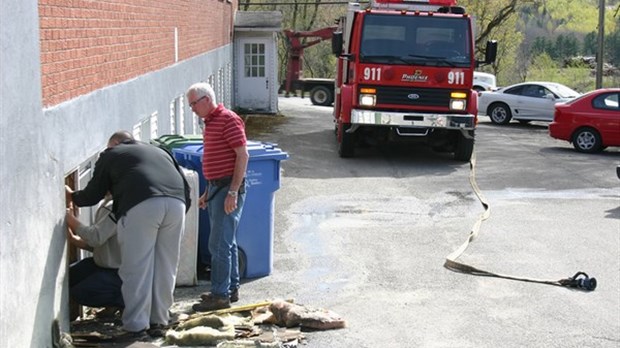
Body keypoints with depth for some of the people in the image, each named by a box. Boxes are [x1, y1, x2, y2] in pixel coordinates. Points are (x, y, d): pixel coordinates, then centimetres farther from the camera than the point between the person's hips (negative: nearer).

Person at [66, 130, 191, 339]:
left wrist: (72, 197, 45)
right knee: (165, 268, 12)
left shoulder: (110, 155, 25)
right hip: (176, 204, 4)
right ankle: (159, 322, 16)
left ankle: (136, 326, 0)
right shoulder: (160, 152, 36)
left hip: (141, 205, -4)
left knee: (136, 269, 1)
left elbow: (92, 195, 26)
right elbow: (186, 188, 26)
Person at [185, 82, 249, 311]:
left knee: (219, 244, -8)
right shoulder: (209, 122, 15)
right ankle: (231, 289, 24)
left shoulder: (228, 120, -14)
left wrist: (233, 192, -22)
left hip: (228, 188, -10)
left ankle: (220, 295, -2)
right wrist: (208, 192, 20)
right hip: (216, 188, 10)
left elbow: (242, 156, -19)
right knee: (227, 242, 15)